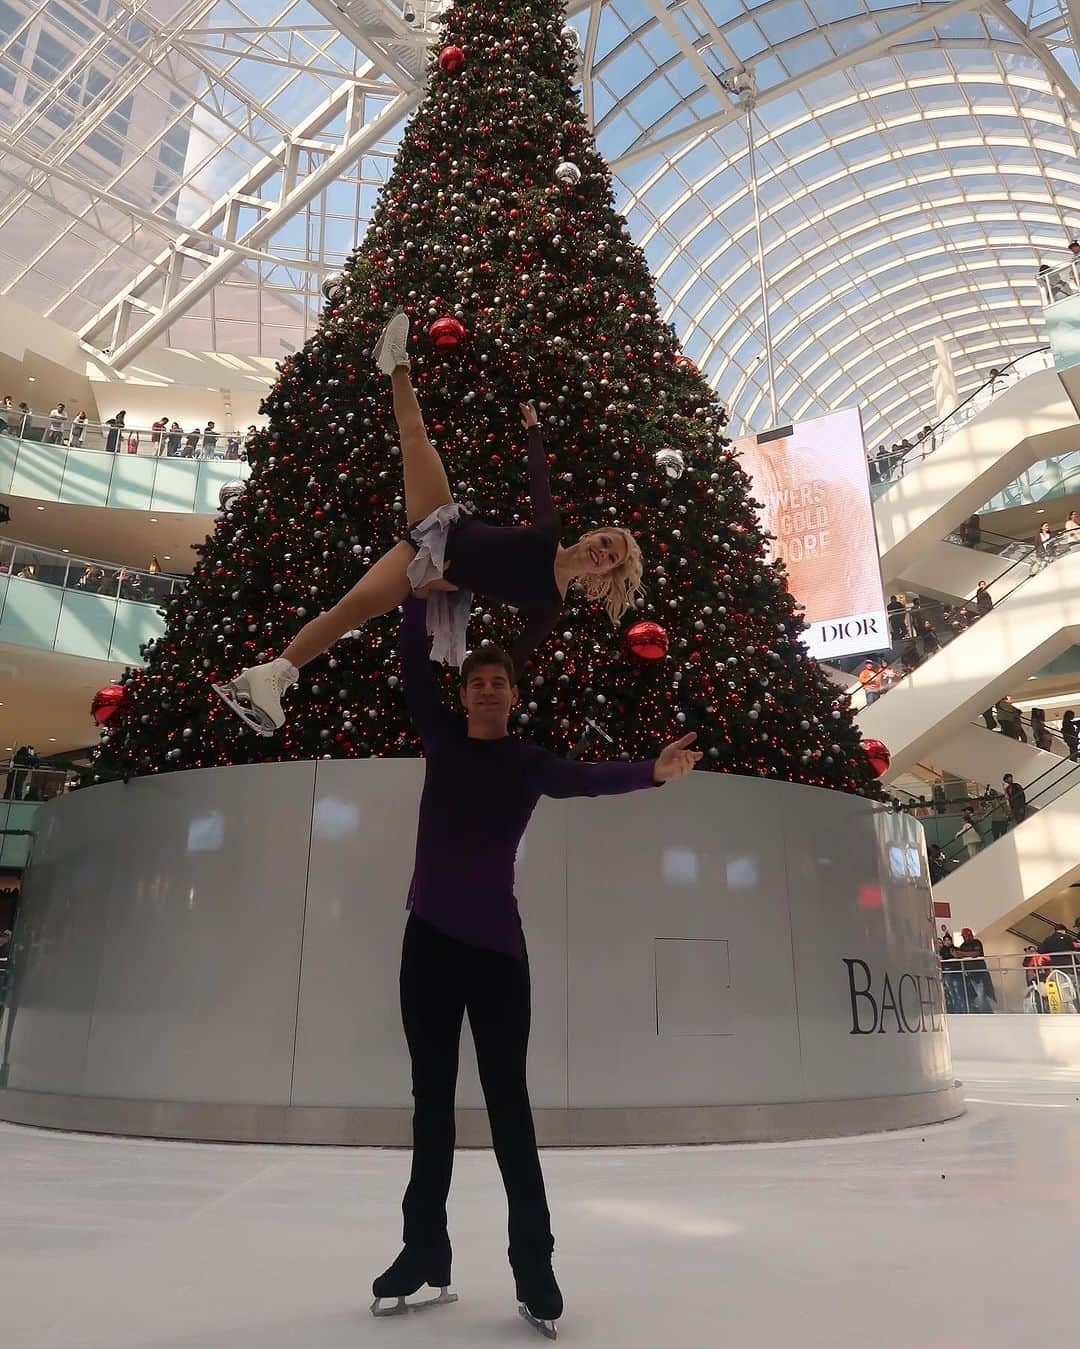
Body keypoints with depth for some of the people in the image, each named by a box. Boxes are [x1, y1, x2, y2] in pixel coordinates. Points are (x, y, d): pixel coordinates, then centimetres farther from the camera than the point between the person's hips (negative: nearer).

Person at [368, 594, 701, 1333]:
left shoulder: (530, 762, 0)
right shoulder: (443, 739, 7)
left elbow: (587, 777, -19)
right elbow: (414, 661, 5)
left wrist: (651, 772, -37)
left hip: (495, 945, -3)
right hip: (430, 938, 3)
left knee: (508, 1099, 0)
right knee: (431, 1097, 12)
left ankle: (534, 1261, 10)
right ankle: (425, 1251, 25)